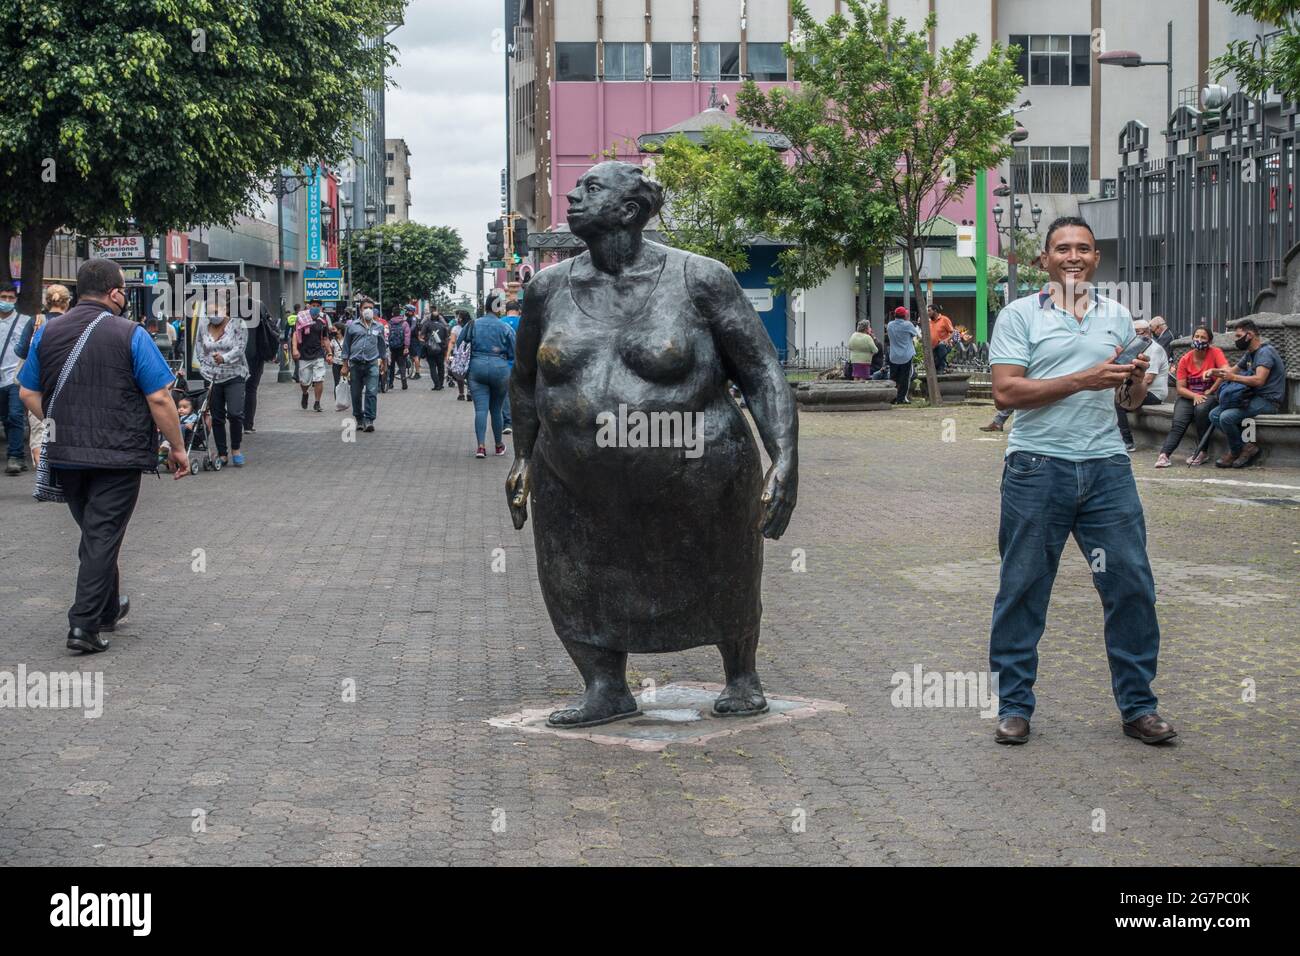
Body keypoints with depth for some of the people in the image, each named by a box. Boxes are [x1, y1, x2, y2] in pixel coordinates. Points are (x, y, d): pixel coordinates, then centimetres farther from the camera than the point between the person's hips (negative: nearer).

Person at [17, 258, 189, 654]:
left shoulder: (47, 333, 6)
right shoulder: (130, 335, -9)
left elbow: (29, 393, 12)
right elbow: (159, 399, -11)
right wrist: (177, 447, -1)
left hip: (65, 457, 5)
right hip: (117, 457, -5)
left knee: (93, 534, 20)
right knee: (103, 537, 0)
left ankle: (109, 609, 33)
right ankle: (85, 624, -4)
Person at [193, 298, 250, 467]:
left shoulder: (238, 326, -5)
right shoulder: (203, 327, 7)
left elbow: (239, 348, -15)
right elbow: (199, 351, 12)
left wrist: (224, 358, -31)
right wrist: (205, 369, 0)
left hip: (234, 376, -4)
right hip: (211, 378, 4)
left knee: (235, 413, -15)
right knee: (217, 417, 5)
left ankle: (235, 449, 3)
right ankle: (222, 455, 13)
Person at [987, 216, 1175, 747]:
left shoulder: (1117, 317, 14)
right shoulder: (1020, 315, 2)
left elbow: (1129, 399, 19)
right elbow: (1006, 391, -10)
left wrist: (1137, 381, -5)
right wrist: (1084, 379, -16)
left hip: (1107, 467, 3)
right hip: (1038, 467, -3)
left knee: (1132, 586, 2)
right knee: (1022, 589, 4)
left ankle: (1138, 704, 14)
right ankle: (1014, 707, 15)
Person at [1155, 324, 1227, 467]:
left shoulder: (1215, 353, -4)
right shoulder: (1185, 360, 4)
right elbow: (1180, 388, 2)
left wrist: (1210, 391, -18)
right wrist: (1194, 396, -16)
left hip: (1210, 396, -3)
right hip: (1188, 397, 3)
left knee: (1201, 409, -36)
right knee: (1178, 423, -24)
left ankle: (1201, 452, -24)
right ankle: (1164, 454, -36)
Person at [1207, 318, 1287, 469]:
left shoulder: (1265, 352, -14)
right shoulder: (1249, 354, 17)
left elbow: (1259, 380, -27)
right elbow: (1234, 370, 30)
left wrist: (1233, 377, -21)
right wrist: (1214, 372, 9)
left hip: (1268, 400, -10)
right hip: (1254, 398, 10)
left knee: (1227, 417, -26)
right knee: (1214, 415, -1)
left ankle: (1236, 452, -4)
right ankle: (1248, 446, -6)